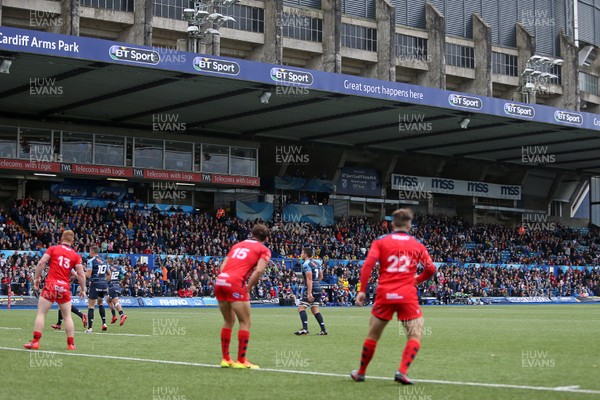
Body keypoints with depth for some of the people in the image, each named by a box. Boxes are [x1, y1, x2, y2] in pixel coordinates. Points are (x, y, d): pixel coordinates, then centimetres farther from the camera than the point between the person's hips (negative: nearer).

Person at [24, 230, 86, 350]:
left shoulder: (52, 249, 3)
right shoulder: (76, 255, 7)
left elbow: (41, 263, -7)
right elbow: (81, 274, 2)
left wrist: (37, 278, 2)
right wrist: (83, 290, 12)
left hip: (51, 285, -2)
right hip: (65, 287, 2)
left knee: (41, 314, 4)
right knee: (67, 316, 11)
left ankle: (35, 342, -2)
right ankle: (71, 344, 9)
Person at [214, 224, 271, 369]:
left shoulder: (238, 245, 27)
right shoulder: (264, 250, 10)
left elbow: (223, 266, 19)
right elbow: (259, 270, -8)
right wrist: (248, 288, 0)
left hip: (219, 281, 6)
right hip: (235, 283, -6)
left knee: (228, 321, 20)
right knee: (245, 323, 5)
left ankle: (225, 359, 22)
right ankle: (241, 361, 4)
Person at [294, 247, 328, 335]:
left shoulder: (306, 264, -12)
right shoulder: (317, 262, 14)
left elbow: (309, 279, -20)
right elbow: (321, 277, 18)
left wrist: (309, 293, -24)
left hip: (310, 288, -8)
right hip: (318, 288, 8)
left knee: (301, 308, -7)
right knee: (314, 309, 12)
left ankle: (305, 328, -20)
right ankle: (323, 330, 6)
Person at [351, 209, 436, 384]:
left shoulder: (380, 241, 6)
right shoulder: (417, 244, 9)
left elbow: (368, 264, -6)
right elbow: (430, 268, 5)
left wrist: (362, 290, -5)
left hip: (384, 294, 2)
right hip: (408, 296, -1)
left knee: (372, 336, 14)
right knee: (415, 335, 2)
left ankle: (360, 373, 25)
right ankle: (402, 372, -16)